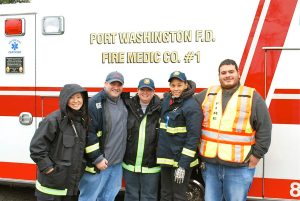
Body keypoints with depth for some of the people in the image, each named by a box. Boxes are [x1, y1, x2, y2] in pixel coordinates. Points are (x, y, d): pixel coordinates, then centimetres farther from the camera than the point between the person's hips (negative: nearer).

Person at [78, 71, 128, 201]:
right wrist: (97, 159, -18)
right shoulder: (95, 103, -14)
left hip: (117, 162, 7)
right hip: (98, 162, -6)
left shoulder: (125, 101, 8)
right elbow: (89, 133, -18)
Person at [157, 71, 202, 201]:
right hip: (166, 157, 7)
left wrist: (183, 165, -21)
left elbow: (193, 137, -19)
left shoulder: (191, 106, -15)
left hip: (181, 159, -7)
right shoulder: (166, 100, 7)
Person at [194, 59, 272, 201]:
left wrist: (256, 155, -4)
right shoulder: (207, 94, 7)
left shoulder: (252, 97, -1)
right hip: (210, 164, 4)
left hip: (238, 167, -3)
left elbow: (264, 129, -1)